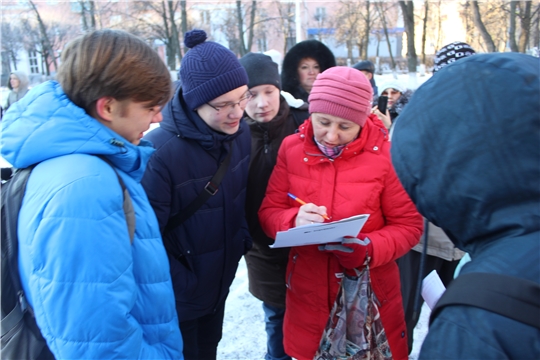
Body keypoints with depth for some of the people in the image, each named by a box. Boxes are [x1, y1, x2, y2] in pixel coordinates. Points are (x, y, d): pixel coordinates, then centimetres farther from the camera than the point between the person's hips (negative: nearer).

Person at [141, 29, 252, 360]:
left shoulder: (240, 133, -8)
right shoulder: (159, 152, -30)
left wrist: (244, 239, -3)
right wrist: (184, 288, -16)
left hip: (220, 285, 6)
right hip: (178, 302, -6)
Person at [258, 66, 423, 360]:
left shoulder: (386, 155, -13)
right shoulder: (291, 149, -4)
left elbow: (408, 226, -7)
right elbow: (269, 212, -1)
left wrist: (367, 249, -24)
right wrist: (294, 221, -23)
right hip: (307, 296, 2)